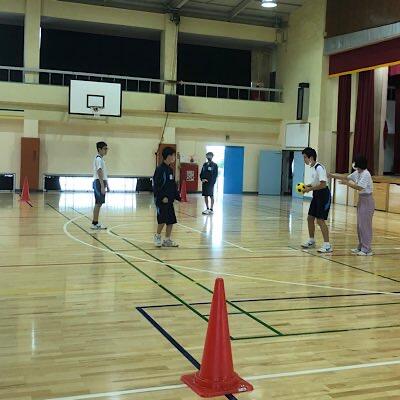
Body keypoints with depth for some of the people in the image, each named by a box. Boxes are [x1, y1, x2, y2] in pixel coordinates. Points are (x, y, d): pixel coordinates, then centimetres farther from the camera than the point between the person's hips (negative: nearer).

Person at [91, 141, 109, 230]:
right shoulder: (98, 159, -13)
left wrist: (107, 185, 22)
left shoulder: (101, 159, 18)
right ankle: (94, 223, -4)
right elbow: (99, 173, -19)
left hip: (102, 182, 10)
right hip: (99, 182, -10)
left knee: (99, 203, 11)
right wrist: (102, 186, -23)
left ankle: (96, 223, 16)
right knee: (98, 203, -8)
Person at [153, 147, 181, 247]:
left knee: (171, 220, 7)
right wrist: (162, 197, -22)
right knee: (163, 219, -9)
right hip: (161, 200, -8)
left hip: (169, 200, 8)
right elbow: (156, 185, -16)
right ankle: (157, 236, 12)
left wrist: (178, 196, 12)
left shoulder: (170, 169, 14)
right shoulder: (160, 169, -11)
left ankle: (167, 240, 16)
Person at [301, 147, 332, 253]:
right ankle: (311, 241, 28)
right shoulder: (312, 167, 10)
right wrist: (307, 186, 6)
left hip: (323, 195, -10)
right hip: (316, 195, 10)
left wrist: (310, 189, -19)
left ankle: (327, 245, -5)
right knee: (310, 218, 13)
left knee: (320, 220, -10)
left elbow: (323, 184, -25)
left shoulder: (319, 168, -19)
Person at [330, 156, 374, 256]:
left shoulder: (366, 174, -18)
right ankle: (361, 247, 21)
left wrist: (347, 183, -19)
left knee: (365, 225, -8)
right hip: (361, 200, 9)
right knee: (359, 225, 13)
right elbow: (346, 178, 17)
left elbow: (359, 187, -24)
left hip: (367, 200, -9)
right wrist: (331, 175, 13)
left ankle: (367, 249, -4)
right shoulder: (357, 173, 9)